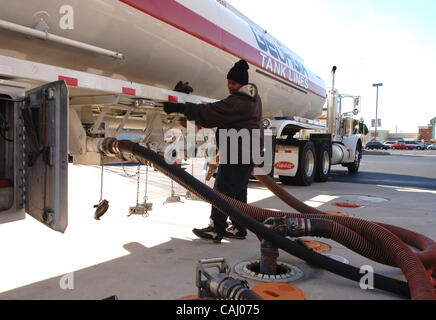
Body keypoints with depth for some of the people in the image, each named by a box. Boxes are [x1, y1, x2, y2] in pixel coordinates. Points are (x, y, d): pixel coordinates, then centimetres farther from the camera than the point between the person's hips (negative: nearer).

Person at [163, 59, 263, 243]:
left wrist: (180, 108, -21)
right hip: (249, 152, 10)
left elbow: (210, 113, -23)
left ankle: (216, 230, 1)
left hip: (238, 153, -10)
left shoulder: (238, 102, -19)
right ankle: (238, 228, 22)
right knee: (238, 191, 14)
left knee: (223, 189, -5)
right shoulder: (253, 98, 13)